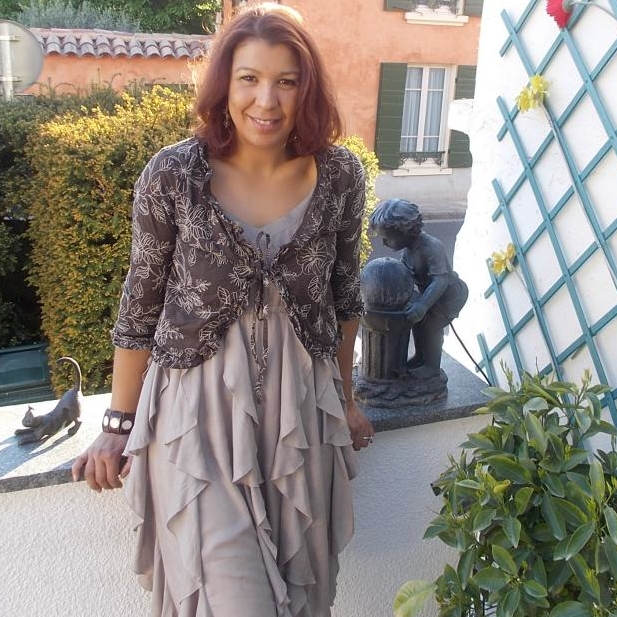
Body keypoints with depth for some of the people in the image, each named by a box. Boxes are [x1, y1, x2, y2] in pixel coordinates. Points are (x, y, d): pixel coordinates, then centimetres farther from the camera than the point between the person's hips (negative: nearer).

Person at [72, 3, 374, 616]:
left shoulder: (340, 175, -5)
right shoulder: (173, 174, -12)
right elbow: (139, 307, -2)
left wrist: (344, 398, 16)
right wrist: (119, 423, 3)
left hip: (300, 406, 3)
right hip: (200, 409, -2)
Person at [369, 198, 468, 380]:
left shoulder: (431, 247, -37)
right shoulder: (408, 247, -9)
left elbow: (440, 280, -45)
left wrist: (423, 305, -55)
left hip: (450, 294, -9)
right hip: (429, 292, 9)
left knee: (431, 324, -13)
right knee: (416, 318, 12)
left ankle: (433, 367, 4)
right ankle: (420, 356, 31)